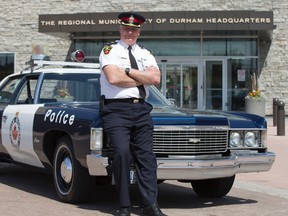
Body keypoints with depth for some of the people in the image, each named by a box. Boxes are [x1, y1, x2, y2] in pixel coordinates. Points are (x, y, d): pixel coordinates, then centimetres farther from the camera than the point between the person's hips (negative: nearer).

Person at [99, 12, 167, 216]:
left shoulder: (145, 54, 17)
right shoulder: (110, 50, 4)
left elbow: (155, 78, 0)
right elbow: (113, 78, -14)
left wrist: (128, 71, -6)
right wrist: (142, 78, -2)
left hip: (141, 109, 5)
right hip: (116, 109, -5)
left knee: (146, 155, -2)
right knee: (122, 152, -18)